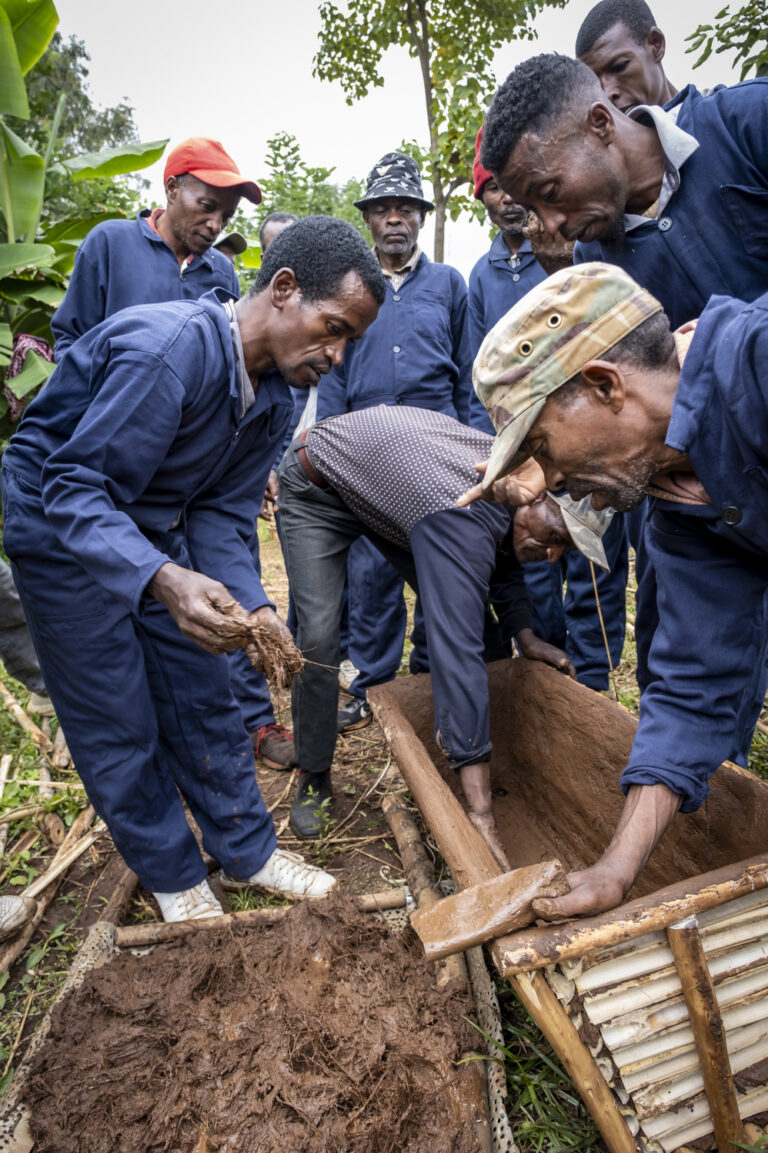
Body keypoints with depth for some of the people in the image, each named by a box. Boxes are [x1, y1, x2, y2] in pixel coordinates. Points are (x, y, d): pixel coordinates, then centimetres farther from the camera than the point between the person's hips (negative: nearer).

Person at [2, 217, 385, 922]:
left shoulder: (273, 400, -5)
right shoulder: (170, 346, -31)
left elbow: (221, 513, -3)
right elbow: (74, 488, -31)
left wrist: (253, 605, -20)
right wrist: (165, 579, -46)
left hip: (158, 534, 7)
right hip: (63, 535, -7)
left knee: (204, 699, 10)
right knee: (118, 726, 3)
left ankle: (246, 851, 27)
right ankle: (171, 875, 24)